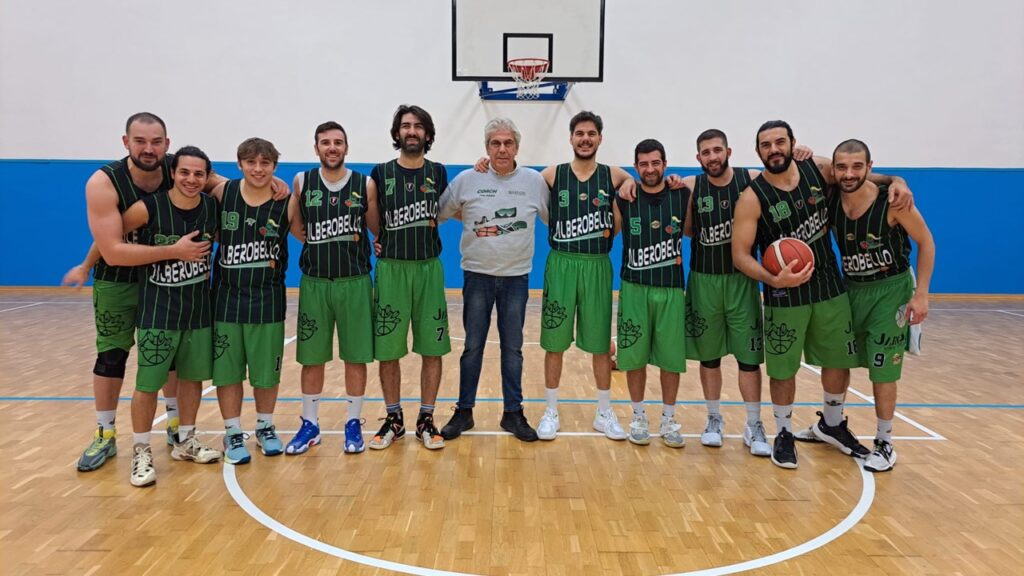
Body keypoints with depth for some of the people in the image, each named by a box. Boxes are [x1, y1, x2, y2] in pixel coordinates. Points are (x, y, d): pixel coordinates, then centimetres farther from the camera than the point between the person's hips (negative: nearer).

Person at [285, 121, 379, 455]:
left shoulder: (365, 185, 1)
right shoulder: (301, 183, 3)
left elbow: (378, 231, 6)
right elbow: (295, 227, 7)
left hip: (355, 282, -1)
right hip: (314, 282, 1)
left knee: (356, 356, 5)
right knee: (311, 358, 8)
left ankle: (353, 423, 21)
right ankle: (310, 425, 24)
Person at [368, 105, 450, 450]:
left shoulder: (438, 173, 7)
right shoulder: (380, 173, 4)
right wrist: (375, 244, -1)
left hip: (429, 269, 1)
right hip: (390, 269, -1)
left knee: (432, 349, 3)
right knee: (387, 350, 4)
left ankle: (426, 419, 16)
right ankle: (393, 419, 20)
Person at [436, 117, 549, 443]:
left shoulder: (535, 181, 0)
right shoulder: (466, 180, -3)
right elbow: (435, 216, 2)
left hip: (516, 277, 1)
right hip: (477, 275, -1)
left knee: (513, 348, 9)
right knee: (473, 346, 7)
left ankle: (513, 413, 20)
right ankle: (463, 412, 19)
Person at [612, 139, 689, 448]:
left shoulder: (682, 196, 1)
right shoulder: (624, 200, -1)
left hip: (672, 290, 1)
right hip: (634, 289, -1)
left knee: (672, 358, 5)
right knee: (635, 356, 6)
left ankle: (668, 420, 21)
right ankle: (639, 417, 22)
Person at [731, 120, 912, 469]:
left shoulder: (819, 170, -4)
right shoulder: (752, 198, -15)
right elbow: (740, 255, -17)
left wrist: (894, 180, -7)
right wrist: (772, 279, -33)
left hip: (830, 286, 4)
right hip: (784, 295, -4)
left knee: (840, 360, 16)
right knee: (784, 369, 5)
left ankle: (832, 425, 39)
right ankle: (784, 434, 27)